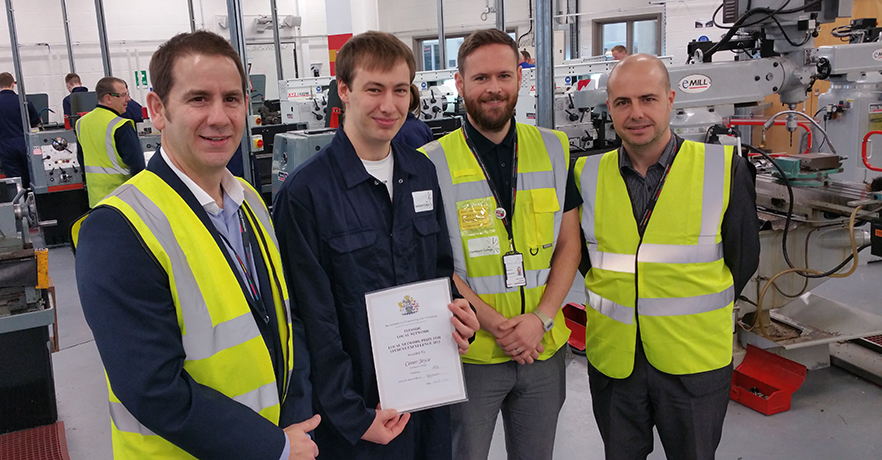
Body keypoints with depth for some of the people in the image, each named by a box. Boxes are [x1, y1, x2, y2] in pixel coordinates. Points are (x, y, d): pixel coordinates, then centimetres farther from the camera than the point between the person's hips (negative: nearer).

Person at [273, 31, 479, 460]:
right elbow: (313, 319, -14)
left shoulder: (422, 172, 2)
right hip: (359, 402, -5)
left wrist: (454, 312, -7)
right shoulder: (305, 192, -16)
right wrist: (353, 417, -13)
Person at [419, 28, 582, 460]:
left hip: (544, 347, 3)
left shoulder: (554, 149, 1)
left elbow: (568, 244, 3)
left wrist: (540, 318, -10)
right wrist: (495, 324, -15)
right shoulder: (433, 162, -9)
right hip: (469, 352, -3)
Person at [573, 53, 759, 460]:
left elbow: (743, 258, 1)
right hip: (611, 359, 2)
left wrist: (697, 317, 2)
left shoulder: (724, 170, -8)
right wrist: (615, 298, 5)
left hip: (695, 364, -2)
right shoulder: (588, 174, -2)